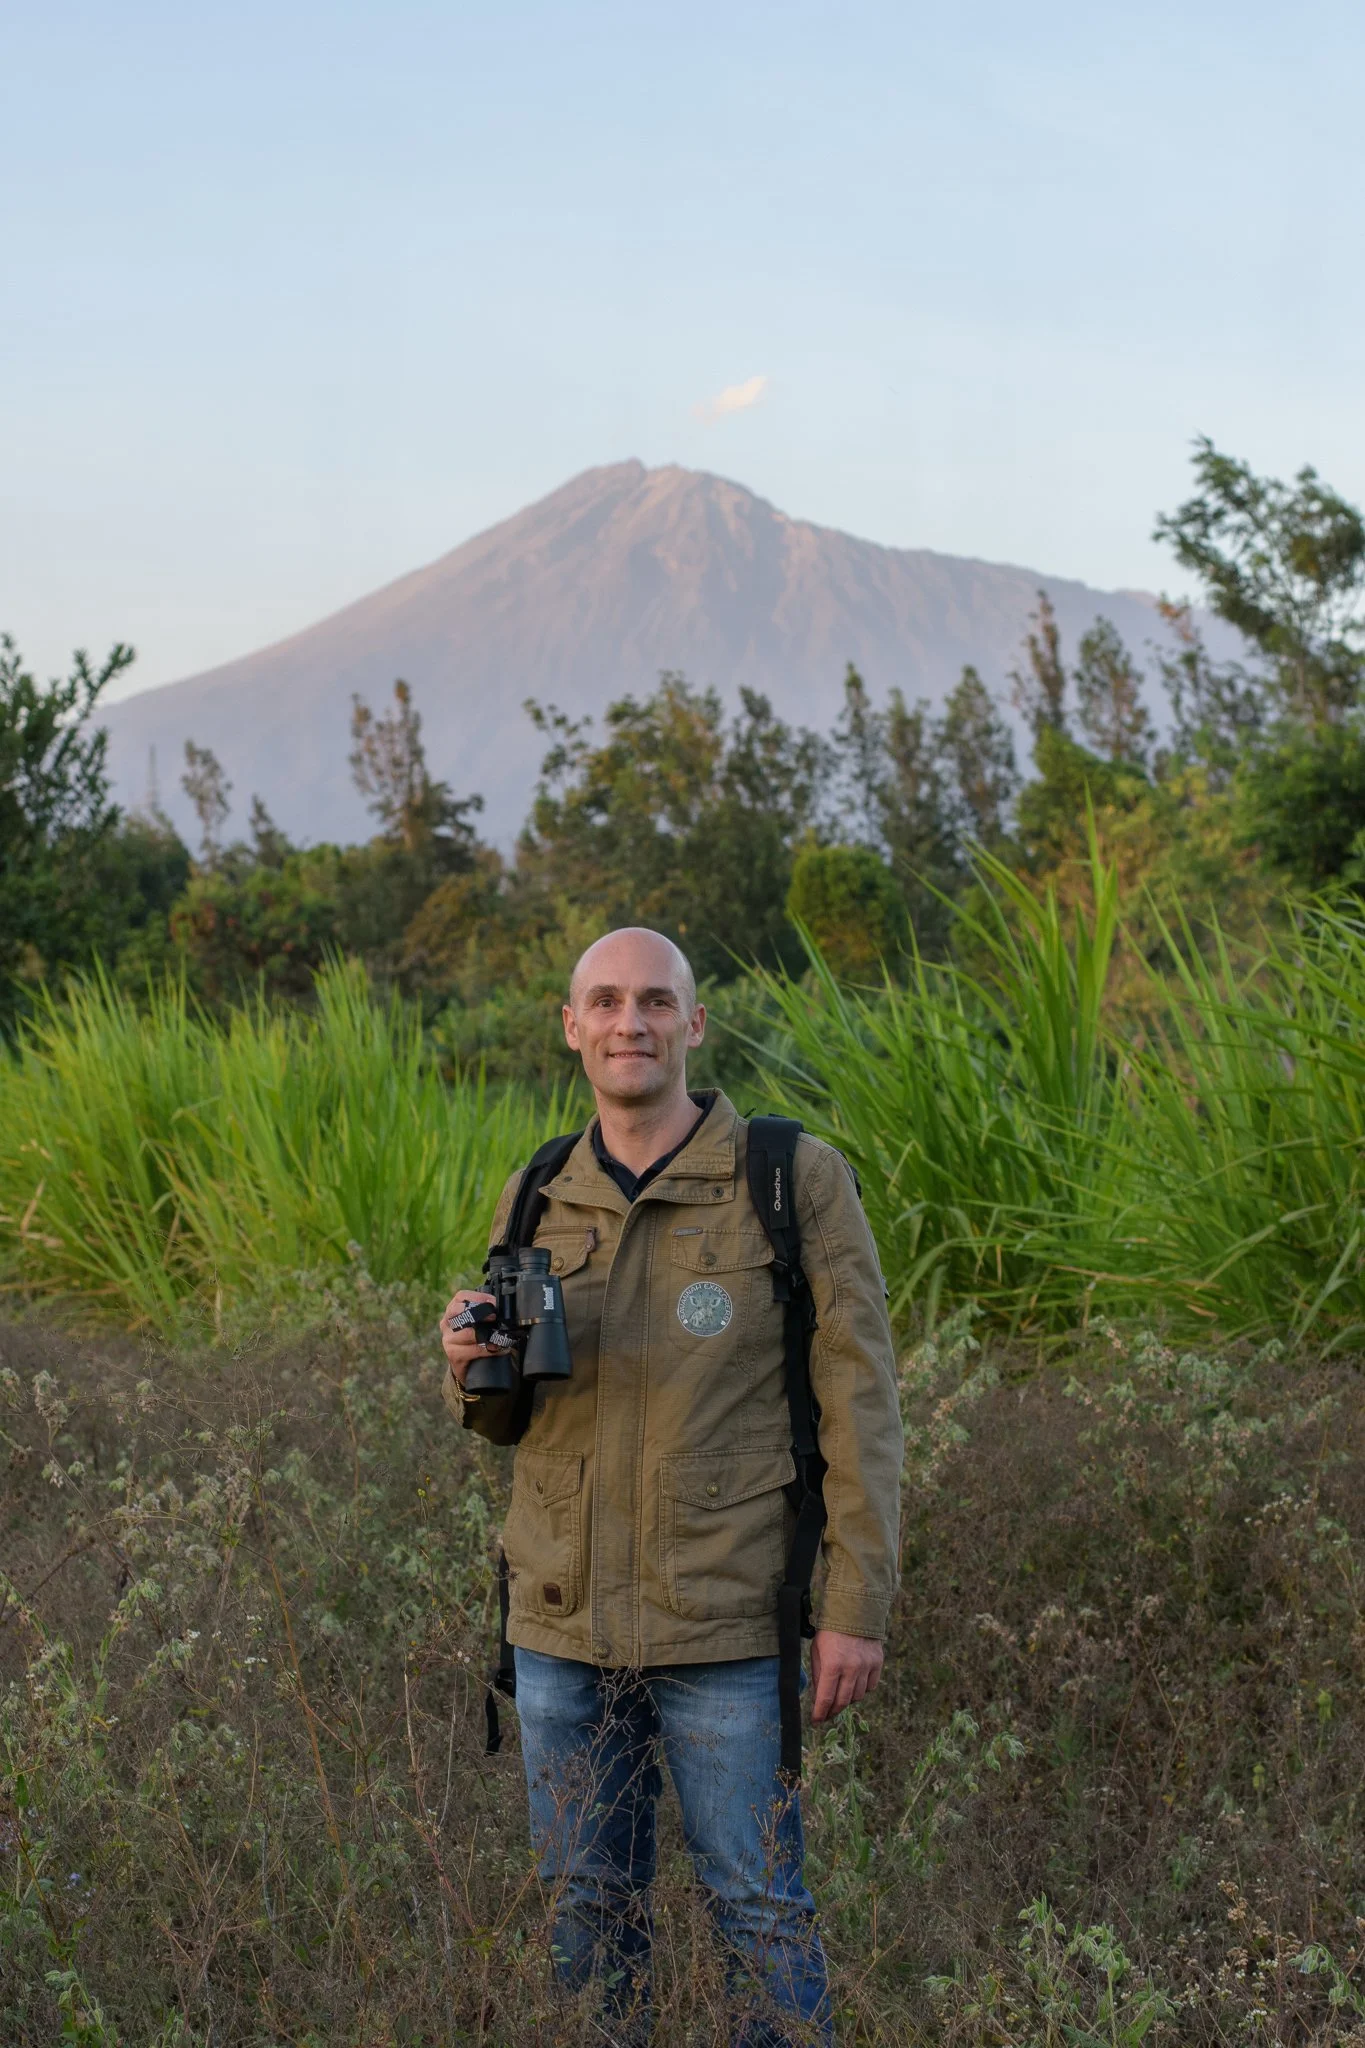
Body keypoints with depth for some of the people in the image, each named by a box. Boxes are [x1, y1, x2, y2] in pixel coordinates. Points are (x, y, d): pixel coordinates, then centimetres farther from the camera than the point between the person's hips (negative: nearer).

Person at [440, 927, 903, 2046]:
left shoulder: (796, 1181, -6)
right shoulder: (535, 1201, 8)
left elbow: (858, 1405, -6)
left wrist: (856, 1608, -10)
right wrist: (472, 1362, -8)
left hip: (723, 1625, -4)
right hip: (560, 1620, 4)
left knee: (760, 1908, 5)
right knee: (585, 1909, 13)